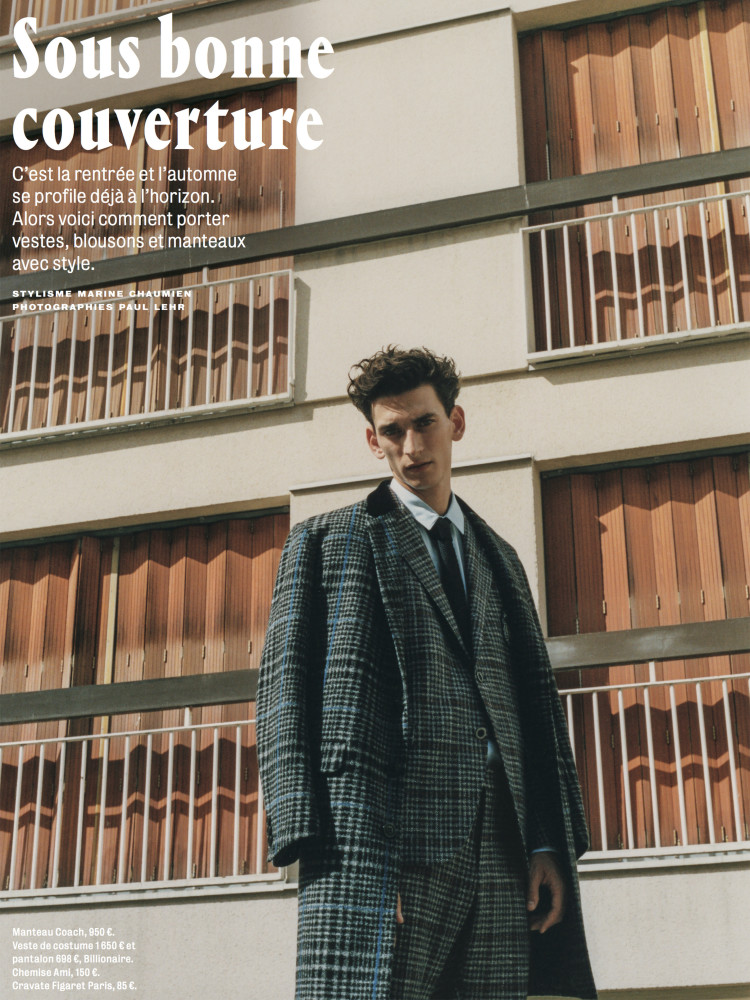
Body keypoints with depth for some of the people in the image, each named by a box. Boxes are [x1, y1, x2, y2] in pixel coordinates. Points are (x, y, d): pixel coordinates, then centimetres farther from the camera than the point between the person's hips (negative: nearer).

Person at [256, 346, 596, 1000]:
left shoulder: (499, 559, 27)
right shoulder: (327, 540, 14)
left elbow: (536, 701, 21)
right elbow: (285, 689, 4)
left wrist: (549, 846, 8)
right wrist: (307, 836, -10)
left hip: (497, 851, 4)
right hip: (378, 835, -4)